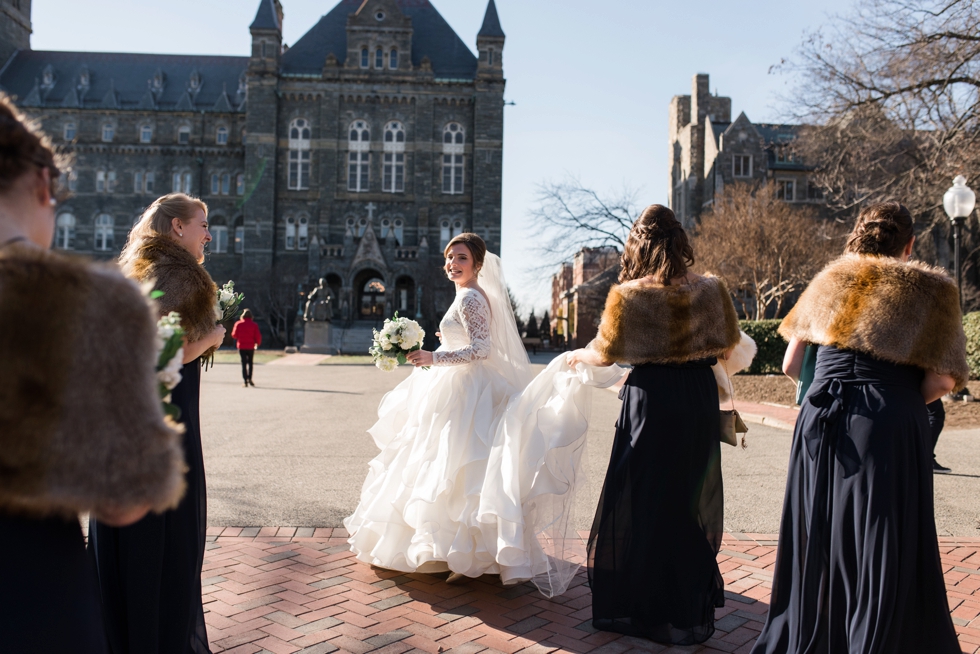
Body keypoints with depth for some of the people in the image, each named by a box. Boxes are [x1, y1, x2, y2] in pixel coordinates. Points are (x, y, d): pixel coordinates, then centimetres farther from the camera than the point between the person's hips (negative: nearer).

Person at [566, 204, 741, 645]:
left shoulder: (628, 295, -11)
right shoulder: (710, 290, -3)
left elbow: (606, 351, 0)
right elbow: (727, 346, 8)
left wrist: (578, 355, 20)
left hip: (650, 399, -3)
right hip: (699, 399, 3)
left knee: (641, 502, 10)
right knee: (692, 501, 16)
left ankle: (635, 607, 22)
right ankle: (688, 612, 30)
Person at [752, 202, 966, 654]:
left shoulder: (827, 283, 10)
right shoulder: (929, 289, 1)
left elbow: (791, 365, 11)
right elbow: (941, 381, -6)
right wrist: (905, 401, 12)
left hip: (820, 423, 4)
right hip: (888, 430, -3)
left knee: (818, 543, 14)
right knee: (884, 553, 5)